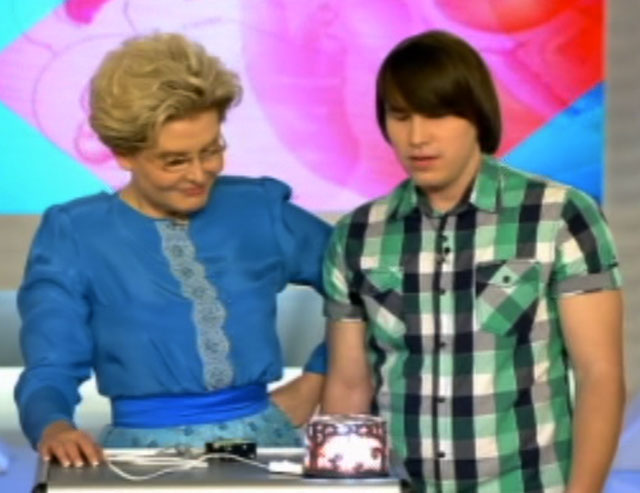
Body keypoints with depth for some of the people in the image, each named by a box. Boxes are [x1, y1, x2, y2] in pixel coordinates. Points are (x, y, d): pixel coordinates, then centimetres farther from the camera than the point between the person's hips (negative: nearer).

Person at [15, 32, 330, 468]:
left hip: (263, 439, 2)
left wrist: (316, 379, 9)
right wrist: (54, 428, -25)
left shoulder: (260, 210, 10)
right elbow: (50, 370, -3)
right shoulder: (73, 235, 2)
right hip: (145, 448, -2)